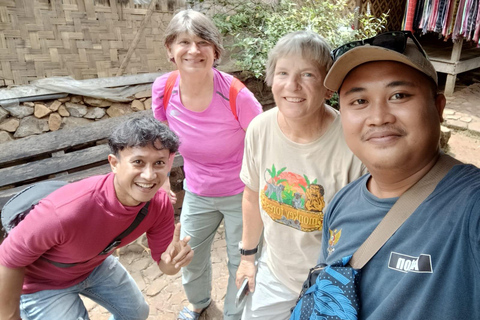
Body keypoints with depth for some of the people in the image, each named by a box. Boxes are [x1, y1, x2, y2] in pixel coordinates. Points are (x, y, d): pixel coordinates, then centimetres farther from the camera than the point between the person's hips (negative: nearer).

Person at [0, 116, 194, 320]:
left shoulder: (161, 205, -26)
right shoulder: (66, 210, -44)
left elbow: (164, 264, -13)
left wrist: (173, 260, -37)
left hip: (97, 264, 5)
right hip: (43, 284, -5)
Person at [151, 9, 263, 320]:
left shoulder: (237, 96, -26)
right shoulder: (163, 90, -15)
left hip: (240, 195, -4)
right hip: (196, 194, 4)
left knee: (241, 262, 13)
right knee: (189, 258, 22)